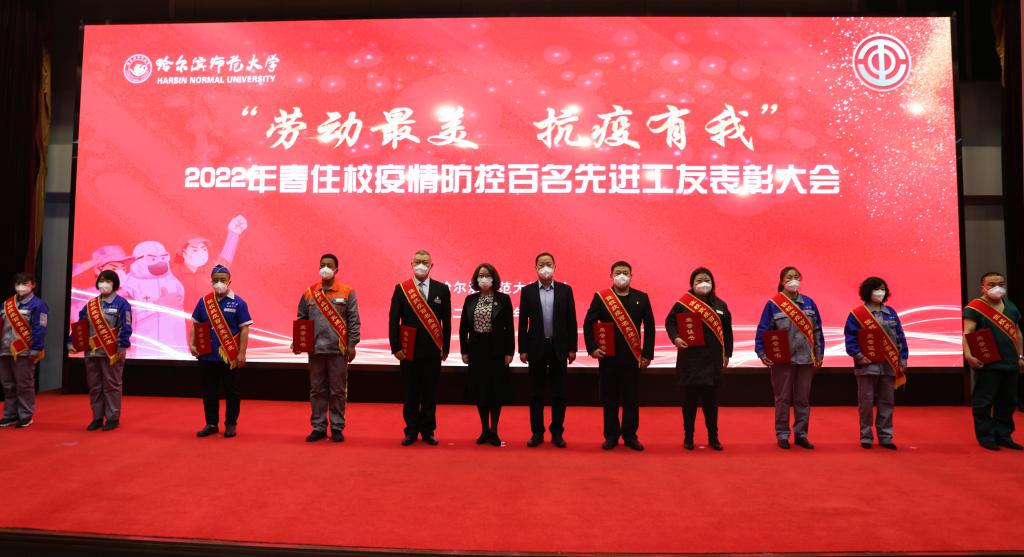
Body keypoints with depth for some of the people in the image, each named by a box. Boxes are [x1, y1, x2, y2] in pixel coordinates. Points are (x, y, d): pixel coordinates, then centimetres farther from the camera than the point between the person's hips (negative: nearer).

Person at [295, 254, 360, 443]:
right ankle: (318, 427, 17)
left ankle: (337, 428, 12)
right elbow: (301, 320, 11)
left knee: (338, 391, 3)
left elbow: (353, 320, -2)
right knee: (317, 390, 8)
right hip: (315, 349, 3)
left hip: (338, 349, -3)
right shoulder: (309, 293, 8)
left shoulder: (347, 292, 0)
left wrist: (352, 344, -7)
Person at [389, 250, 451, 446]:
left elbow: (446, 321, 5)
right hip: (409, 350, 0)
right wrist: (396, 347, -6)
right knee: (411, 393, 6)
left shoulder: (442, 289, 4)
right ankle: (411, 431, 16)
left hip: (432, 351, 1)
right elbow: (393, 320, 1)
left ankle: (428, 431, 17)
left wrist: (445, 348, 3)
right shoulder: (401, 289, 2)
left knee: (430, 393, 6)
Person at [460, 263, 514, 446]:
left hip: (497, 350, -3)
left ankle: (494, 431, 11)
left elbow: (509, 327, -4)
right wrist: (464, 350, 2)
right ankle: (484, 430, 19)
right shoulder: (470, 299, 5)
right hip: (477, 350, 3)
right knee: (479, 390, 7)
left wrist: (509, 352, -8)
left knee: (496, 389, 2)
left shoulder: (503, 299, -2)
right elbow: (463, 327, 7)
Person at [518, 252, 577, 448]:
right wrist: (522, 349, -2)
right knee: (536, 392, 6)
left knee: (559, 392, 5)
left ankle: (557, 432, 14)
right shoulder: (527, 291, 2)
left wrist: (572, 348, -1)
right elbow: (523, 322, 2)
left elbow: (571, 321, 3)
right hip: (537, 347, 0)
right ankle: (537, 432, 14)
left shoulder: (565, 290, 3)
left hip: (559, 347, 0)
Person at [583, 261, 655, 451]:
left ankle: (630, 436, 15)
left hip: (632, 357, 1)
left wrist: (647, 354, -1)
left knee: (632, 398, 3)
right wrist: (592, 348, -8)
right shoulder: (600, 297, 1)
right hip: (608, 356, -1)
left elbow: (649, 327, 4)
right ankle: (611, 436, 15)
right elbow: (588, 323, 1)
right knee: (610, 398, 5)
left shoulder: (641, 298, 4)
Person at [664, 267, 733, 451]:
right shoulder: (683, 303, -3)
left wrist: (727, 353, 9)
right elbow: (670, 321, 0)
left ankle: (713, 437, 19)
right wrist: (675, 338, -18)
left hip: (713, 358, 2)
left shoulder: (720, 305, 7)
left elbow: (727, 331, 12)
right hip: (690, 358, -2)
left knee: (711, 399, 7)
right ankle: (688, 436, 17)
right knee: (690, 398, 5)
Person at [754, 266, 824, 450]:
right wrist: (762, 353, -13)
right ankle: (782, 435, 14)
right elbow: (762, 331, -5)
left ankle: (801, 434, 20)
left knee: (803, 398, 9)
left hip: (805, 359, 3)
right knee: (783, 398, 5)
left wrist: (819, 353, 8)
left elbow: (817, 330, 11)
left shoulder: (809, 303, 7)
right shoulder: (773, 304, -4)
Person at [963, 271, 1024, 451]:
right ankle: (985, 436, 6)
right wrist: (968, 354, -31)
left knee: (1008, 402, 12)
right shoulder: (975, 308, -8)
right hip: (987, 364, -7)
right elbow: (967, 333, -17)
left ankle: (1003, 435, 22)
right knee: (984, 402, -3)